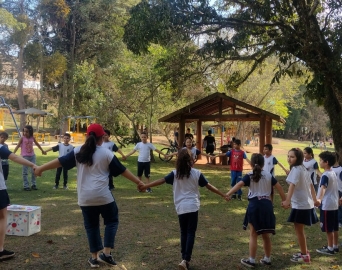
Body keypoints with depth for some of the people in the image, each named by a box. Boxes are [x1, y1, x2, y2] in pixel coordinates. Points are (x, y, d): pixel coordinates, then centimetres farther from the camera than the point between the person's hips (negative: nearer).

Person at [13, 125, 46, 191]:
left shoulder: (32, 138, 4)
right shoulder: (22, 138, -6)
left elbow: (37, 144, 19)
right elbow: (17, 146, -10)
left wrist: (42, 150, 32)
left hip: (32, 156, 3)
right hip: (25, 156, -3)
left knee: (34, 171, 2)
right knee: (25, 172, 1)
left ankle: (33, 184, 13)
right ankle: (26, 186, 5)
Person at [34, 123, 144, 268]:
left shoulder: (79, 151, 4)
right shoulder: (106, 153, -4)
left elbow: (60, 161, 8)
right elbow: (122, 170, 1)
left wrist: (41, 168, 20)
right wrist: (138, 182, 10)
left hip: (85, 197, 3)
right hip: (103, 196, -3)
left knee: (91, 225, 15)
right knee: (112, 220, 15)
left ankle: (95, 257, 20)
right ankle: (106, 253, 7)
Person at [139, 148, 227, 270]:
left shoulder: (175, 173, 0)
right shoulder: (196, 173, -1)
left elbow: (160, 181, -3)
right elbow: (209, 186, 4)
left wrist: (144, 186, 3)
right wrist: (223, 195, 14)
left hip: (181, 207, 2)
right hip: (193, 206, -1)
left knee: (183, 233, 15)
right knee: (191, 233, 2)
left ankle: (184, 259, 18)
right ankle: (186, 260, -10)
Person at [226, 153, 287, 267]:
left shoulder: (250, 176, -3)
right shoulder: (268, 174, 8)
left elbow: (239, 184, -19)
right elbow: (279, 187, 9)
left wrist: (228, 194, -26)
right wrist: (284, 200, 19)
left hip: (255, 204, -4)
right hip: (266, 204, 4)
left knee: (253, 234, 5)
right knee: (266, 234, 16)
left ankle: (251, 260, 9)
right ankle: (267, 259, 25)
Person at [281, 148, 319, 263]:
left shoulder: (296, 169, -18)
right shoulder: (303, 168, 11)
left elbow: (292, 185, -33)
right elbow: (311, 185, 17)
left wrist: (287, 200, -43)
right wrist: (314, 199, 23)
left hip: (300, 205, -9)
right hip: (307, 203, 10)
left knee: (299, 230, 2)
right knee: (300, 230, 20)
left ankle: (304, 255, 11)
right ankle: (304, 252, 31)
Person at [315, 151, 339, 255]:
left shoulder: (325, 175, -18)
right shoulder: (333, 173, 10)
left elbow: (323, 188, -37)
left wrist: (319, 199, -52)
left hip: (327, 205, -9)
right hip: (334, 204, 9)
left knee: (328, 228, 1)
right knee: (334, 228, 15)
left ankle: (330, 249, 8)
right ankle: (335, 247, 24)